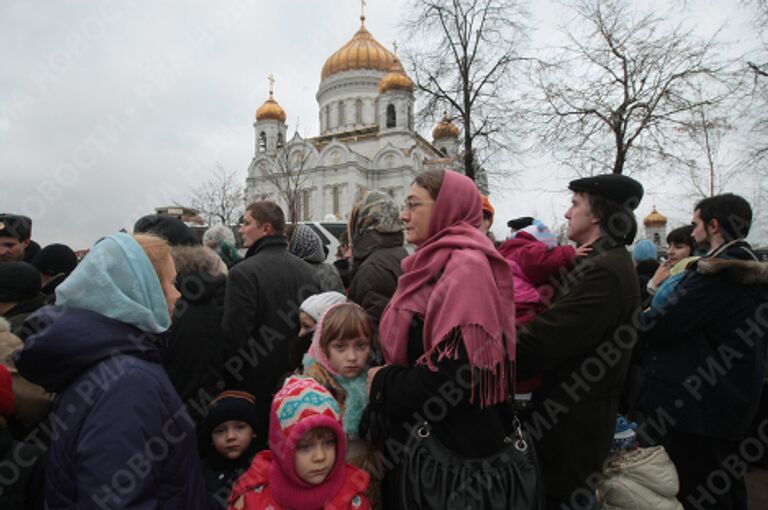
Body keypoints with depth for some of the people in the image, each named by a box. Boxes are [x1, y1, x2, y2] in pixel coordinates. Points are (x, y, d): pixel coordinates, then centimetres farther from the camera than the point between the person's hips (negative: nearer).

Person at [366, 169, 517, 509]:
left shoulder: (465, 266, -22)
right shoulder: (437, 261, 8)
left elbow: (458, 375, -29)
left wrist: (382, 384, -16)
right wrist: (384, 379, 0)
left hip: (450, 443, -8)